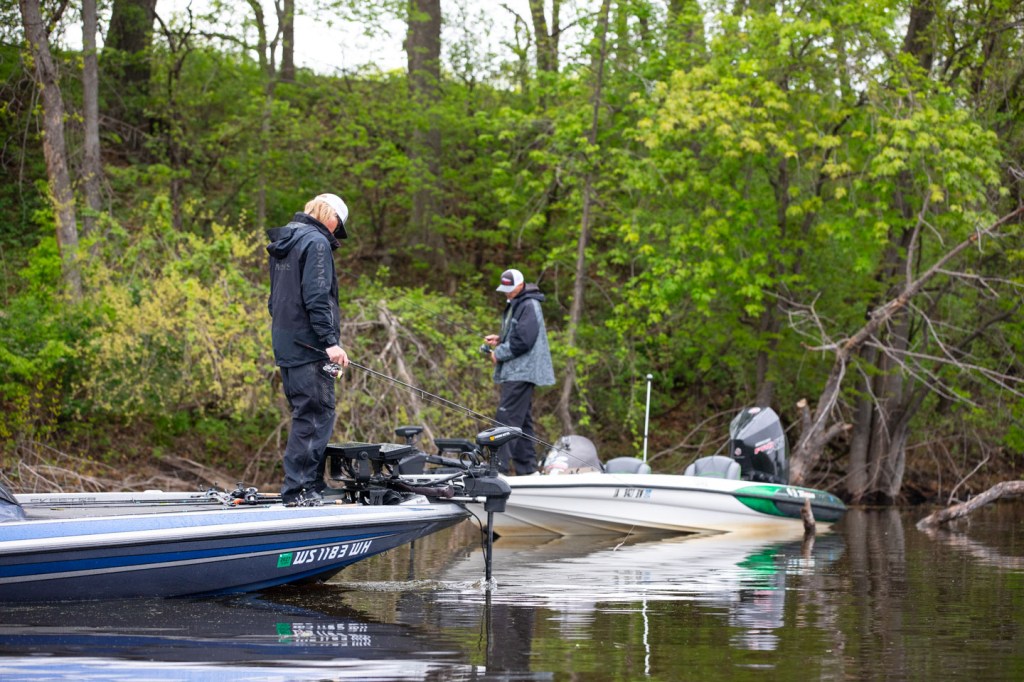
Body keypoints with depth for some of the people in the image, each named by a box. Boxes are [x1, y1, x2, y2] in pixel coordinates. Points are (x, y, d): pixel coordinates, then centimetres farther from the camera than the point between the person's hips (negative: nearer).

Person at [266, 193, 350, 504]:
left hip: (286, 345, 10)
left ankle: (312, 485, 17)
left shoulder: (283, 243, 19)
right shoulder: (316, 243, -10)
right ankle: (298, 489, -12)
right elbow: (316, 298, -20)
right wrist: (331, 341, -22)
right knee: (315, 415, -9)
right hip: (308, 347, -10)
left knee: (307, 416, 15)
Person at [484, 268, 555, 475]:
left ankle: (499, 466, -17)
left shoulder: (529, 306, -14)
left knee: (507, 418, -14)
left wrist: (499, 354, -12)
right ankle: (526, 467, 17)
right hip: (516, 372, 11)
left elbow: (523, 340, -21)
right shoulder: (515, 305, 18)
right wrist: (499, 339, 10)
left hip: (521, 372, -11)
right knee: (522, 420, 13)